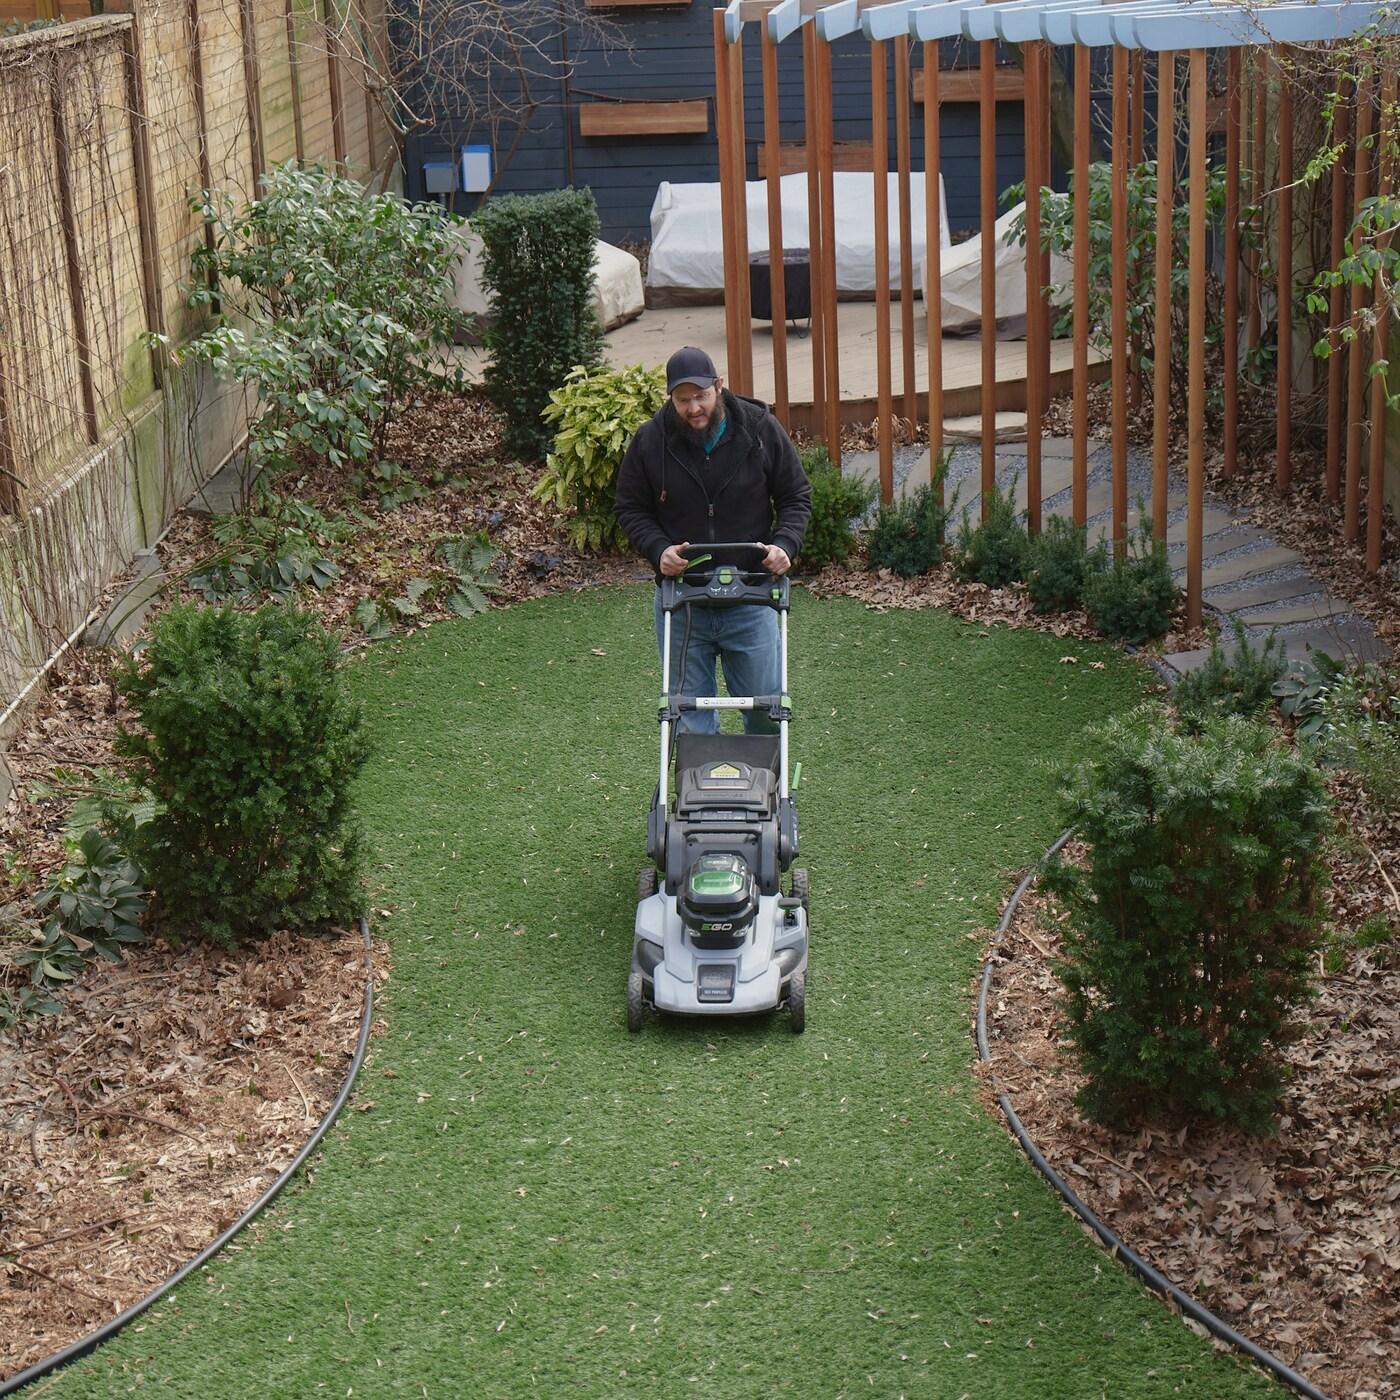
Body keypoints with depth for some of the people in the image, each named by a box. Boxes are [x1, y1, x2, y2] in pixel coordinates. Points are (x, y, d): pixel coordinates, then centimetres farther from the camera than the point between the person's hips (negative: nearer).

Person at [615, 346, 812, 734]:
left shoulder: (760, 429, -4)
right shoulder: (650, 440, -4)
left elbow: (796, 498, 5)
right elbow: (631, 510, 6)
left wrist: (784, 545, -14)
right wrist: (659, 549, -13)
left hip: (749, 597, 0)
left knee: (766, 707, 5)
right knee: (689, 710, 7)